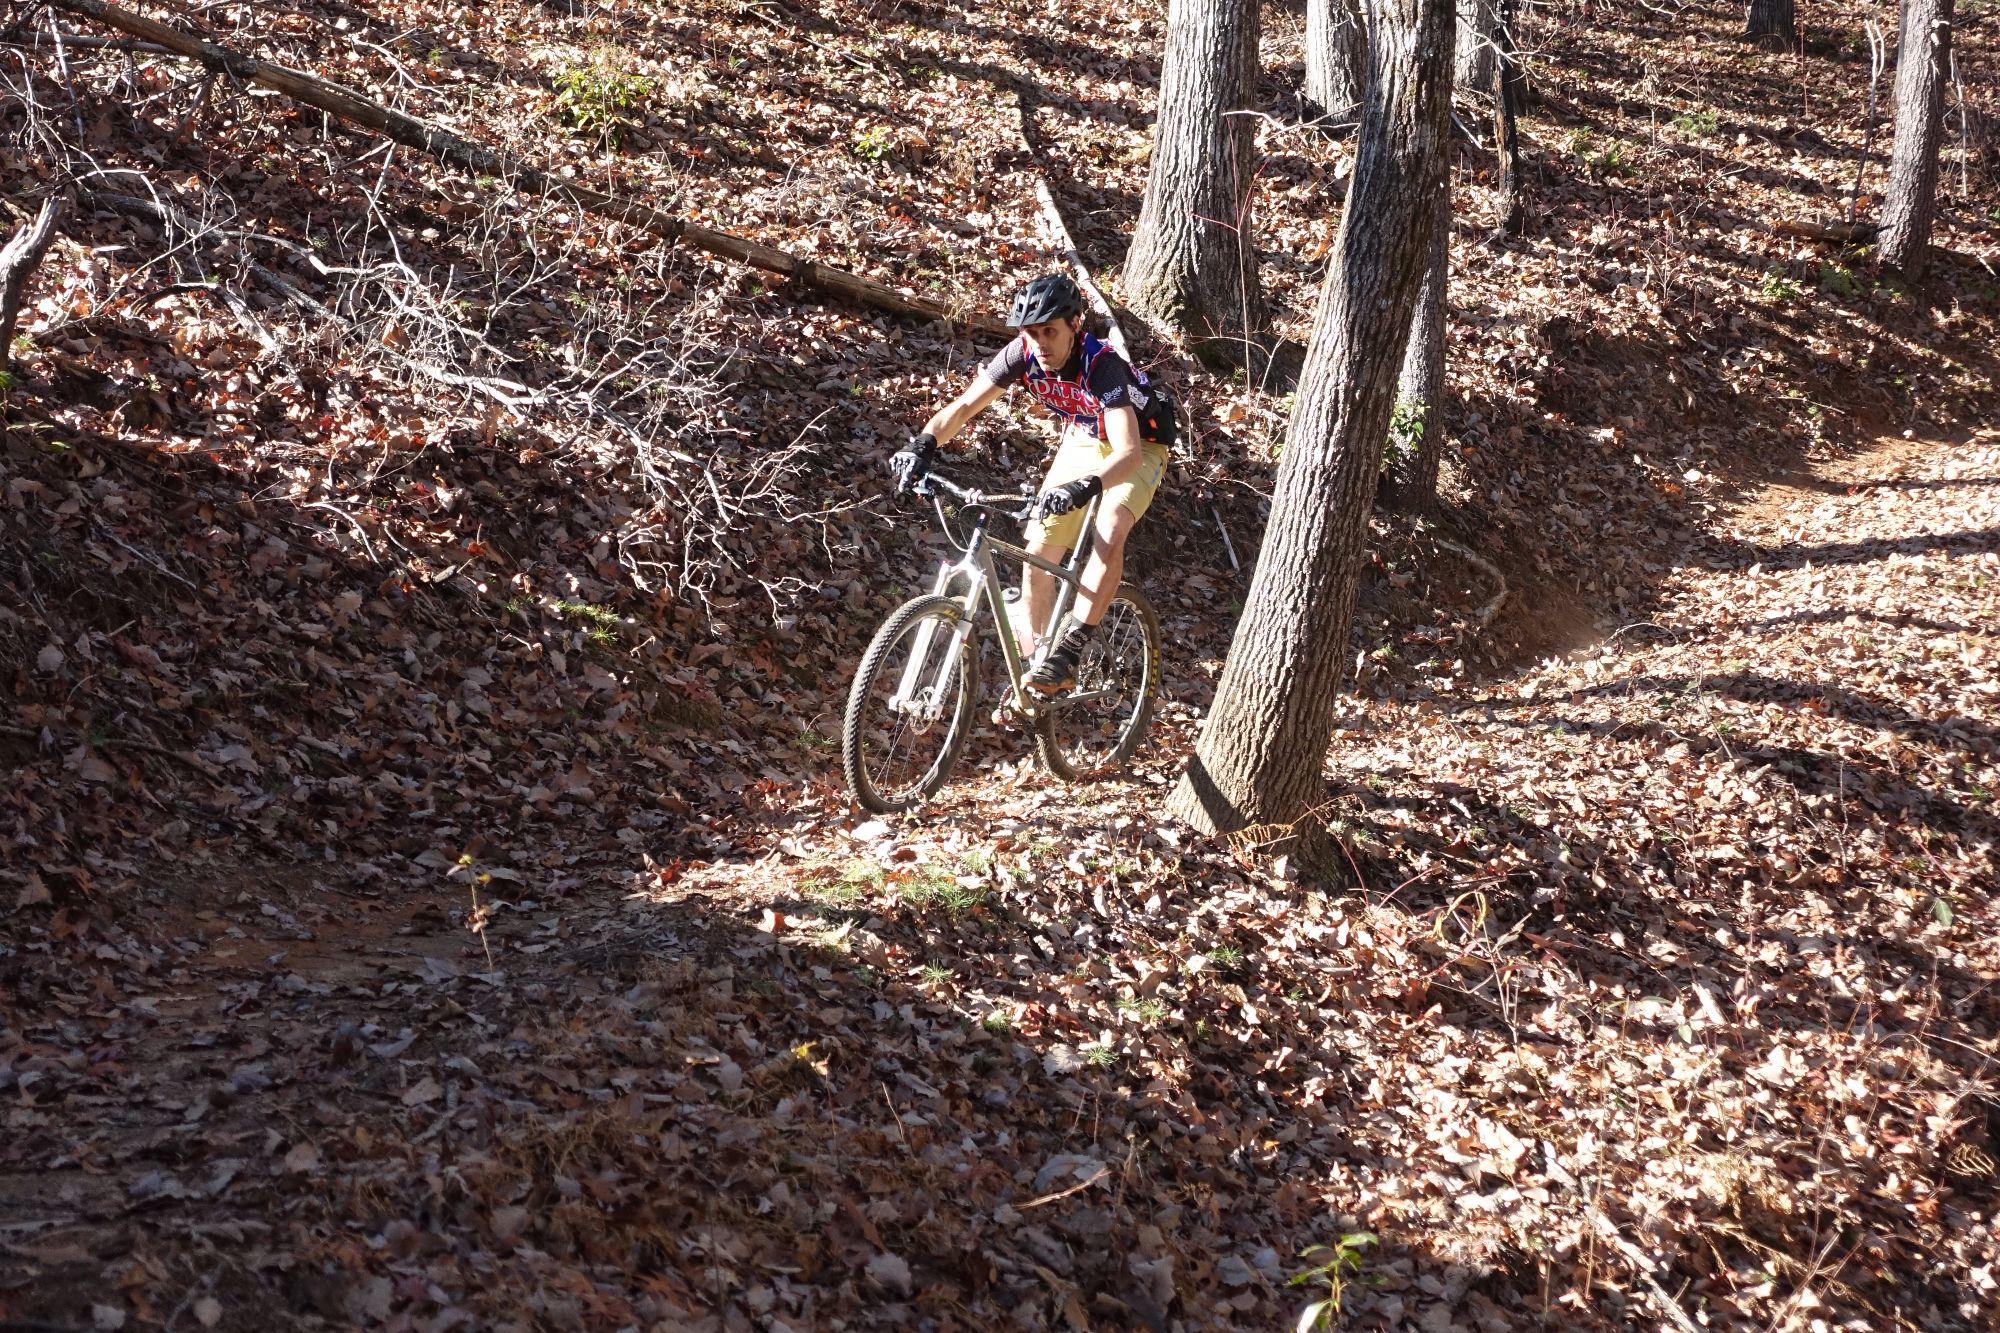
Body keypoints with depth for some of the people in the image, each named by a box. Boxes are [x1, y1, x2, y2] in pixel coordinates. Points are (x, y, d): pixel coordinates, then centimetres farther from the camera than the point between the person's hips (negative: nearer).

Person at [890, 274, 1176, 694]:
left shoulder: (1102, 366, -37)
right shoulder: (1023, 354, -22)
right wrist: (923, 444, -38)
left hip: (1139, 446, -5)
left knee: (1109, 532, -33)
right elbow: (964, 406, -19)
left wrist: (1084, 487, -65)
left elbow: (1128, 453, -47)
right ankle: (1036, 663, 11)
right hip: (1081, 441, 6)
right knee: (1037, 550, -5)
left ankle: (1070, 649, -25)